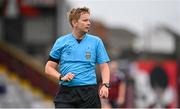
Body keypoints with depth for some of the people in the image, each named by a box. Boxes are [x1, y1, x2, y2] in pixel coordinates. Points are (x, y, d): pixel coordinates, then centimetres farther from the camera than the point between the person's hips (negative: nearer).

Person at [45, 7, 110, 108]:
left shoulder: (96, 42, 6)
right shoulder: (61, 42, 6)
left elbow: (104, 66, 5)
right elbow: (49, 68, 9)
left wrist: (105, 85, -12)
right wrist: (61, 77, -9)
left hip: (89, 92, 0)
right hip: (66, 91, 0)